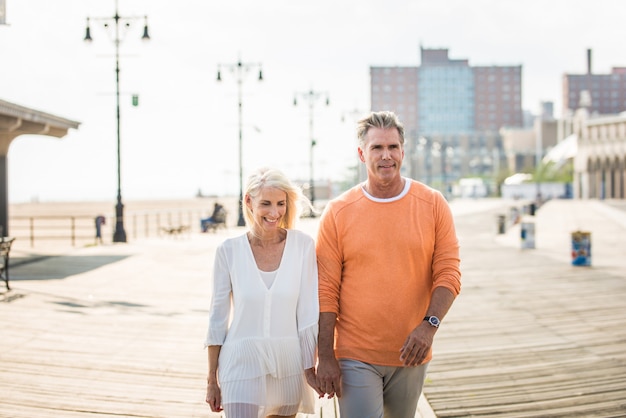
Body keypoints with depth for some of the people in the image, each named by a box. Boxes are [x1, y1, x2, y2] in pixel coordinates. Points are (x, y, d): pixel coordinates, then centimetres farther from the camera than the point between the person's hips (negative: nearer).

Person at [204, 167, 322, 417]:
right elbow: (218, 317, 3)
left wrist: (310, 367, -4)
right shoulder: (229, 251, -4)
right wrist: (212, 380, 5)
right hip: (242, 364, -1)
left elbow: (308, 312, -1)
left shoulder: (303, 246, -5)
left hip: (289, 365, 1)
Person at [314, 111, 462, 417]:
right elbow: (326, 291, -4)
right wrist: (325, 357, -7)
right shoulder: (337, 213, -3)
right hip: (355, 357, -2)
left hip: (410, 356, 2)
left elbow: (449, 273, -2)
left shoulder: (433, 205, 0)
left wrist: (430, 324, -18)